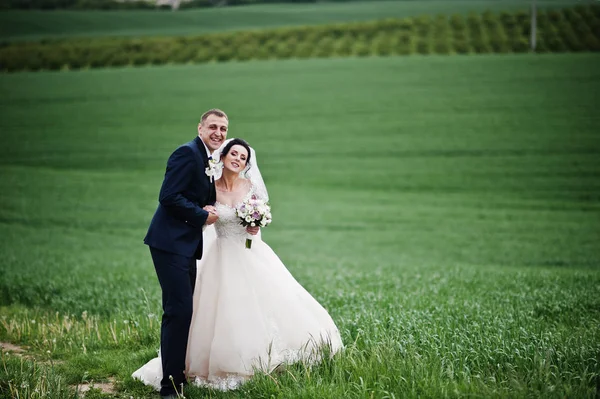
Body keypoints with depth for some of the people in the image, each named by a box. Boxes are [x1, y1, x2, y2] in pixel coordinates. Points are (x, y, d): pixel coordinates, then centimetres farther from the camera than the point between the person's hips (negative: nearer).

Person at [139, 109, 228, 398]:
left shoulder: (209, 159, 17)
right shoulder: (187, 153, -13)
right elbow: (168, 196, -21)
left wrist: (211, 208, 0)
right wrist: (203, 215, -14)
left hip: (186, 244, 10)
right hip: (171, 242, -10)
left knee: (184, 311, 13)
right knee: (179, 311, -12)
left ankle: (179, 374, 22)